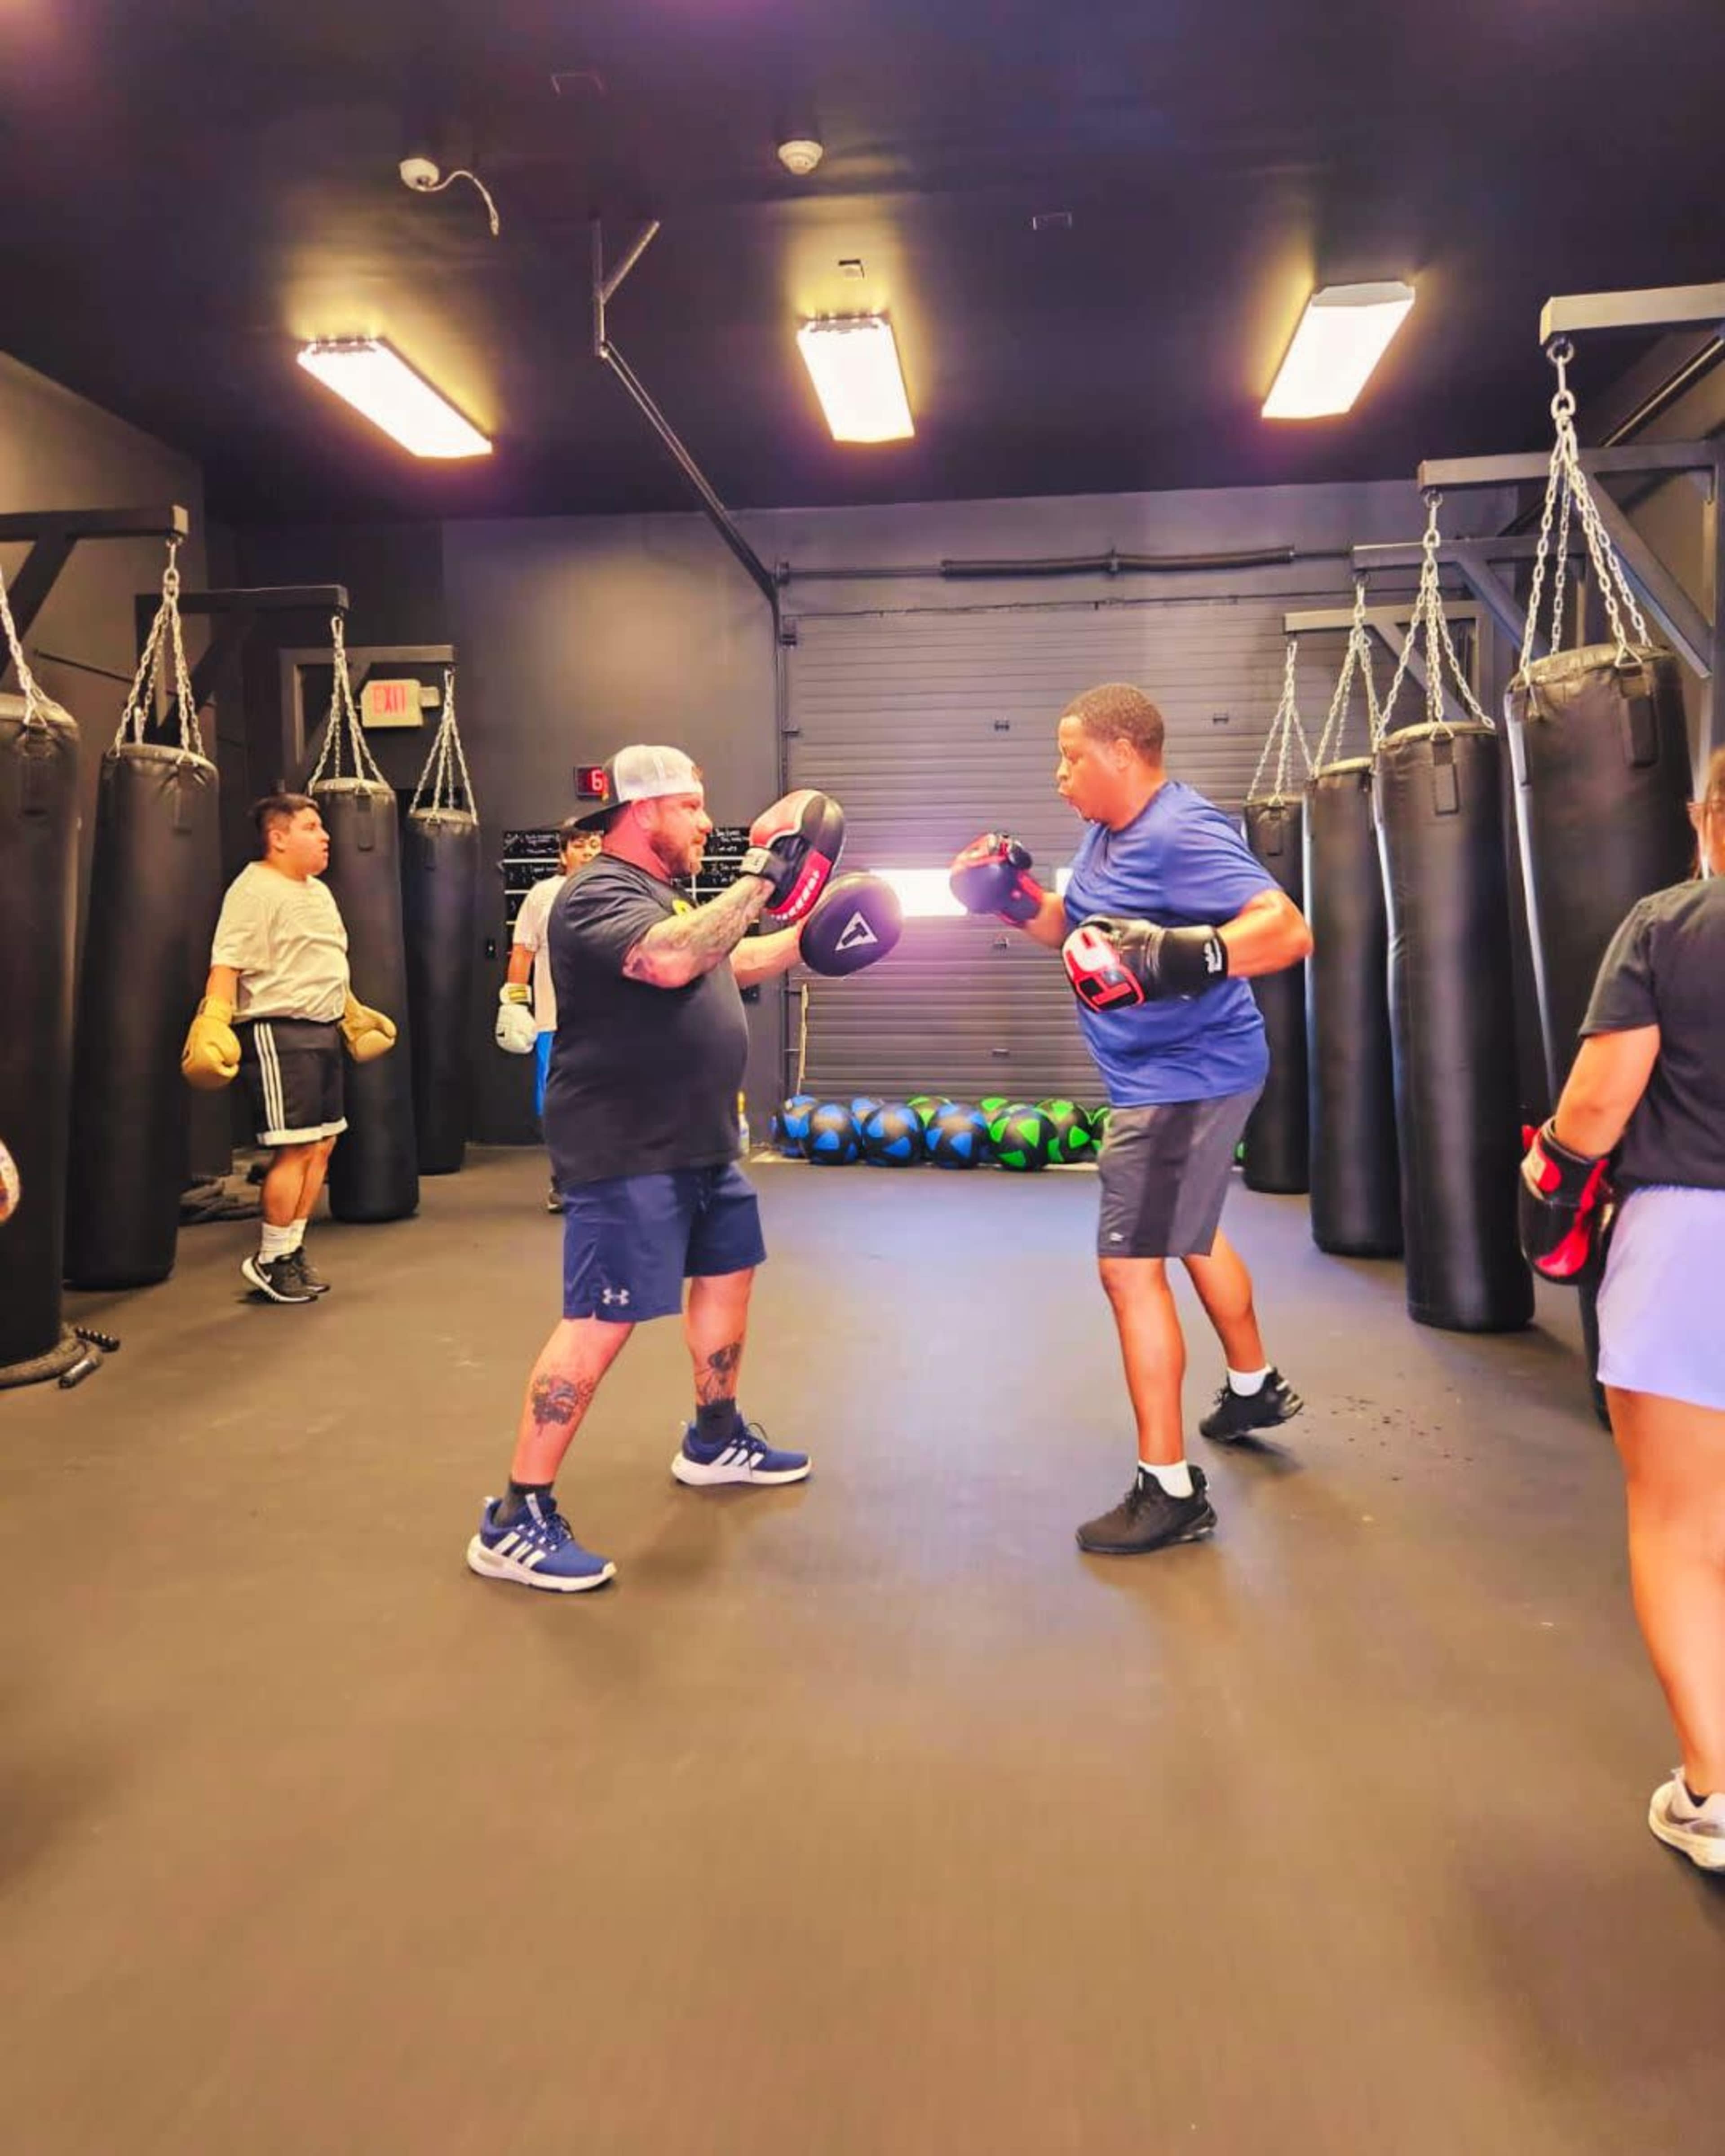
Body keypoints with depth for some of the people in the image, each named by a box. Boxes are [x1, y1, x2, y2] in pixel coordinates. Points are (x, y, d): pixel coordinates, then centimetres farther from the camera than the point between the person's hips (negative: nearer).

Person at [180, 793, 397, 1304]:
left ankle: (292, 1250, 21)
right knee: (294, 1148, -8)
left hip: (323, 1031, 9)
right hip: (277, 1032, -9)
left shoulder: (318, 892, 19)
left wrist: (354, 1013, 32)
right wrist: (213, 1021, -29)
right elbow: (227, 964, -19)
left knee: (321, 1145, 10)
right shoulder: (254, 889, -10)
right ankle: (271, 1262, 6)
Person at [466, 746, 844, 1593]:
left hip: (700, 1144, 11)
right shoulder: (599, 895, -16)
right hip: (627, 1155, -11)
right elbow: (671, 962, -36)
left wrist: (809, 929, 17)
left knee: (728, 1272, 22)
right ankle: (515, 1521, -2)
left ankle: (714, 1441, 41)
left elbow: (734, 963, 29)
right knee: (601, 1323, -11)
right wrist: (759, 880, -29)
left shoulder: (665, 893, 16)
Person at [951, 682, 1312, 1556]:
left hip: (1186, 1080, -11)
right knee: (1189, 1231, 27)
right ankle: (1255, 1388, 51)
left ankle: (1171, 1490, 2)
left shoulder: (1183, 834, -23)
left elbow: (1289, 930, -32)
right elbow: (1075, 930, 17)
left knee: (1130, 1266, -9)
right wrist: (1015, 898, 0)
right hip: (1167, 1075, 11)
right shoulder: (1105, 833, 7)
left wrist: (1184, 955, -47)